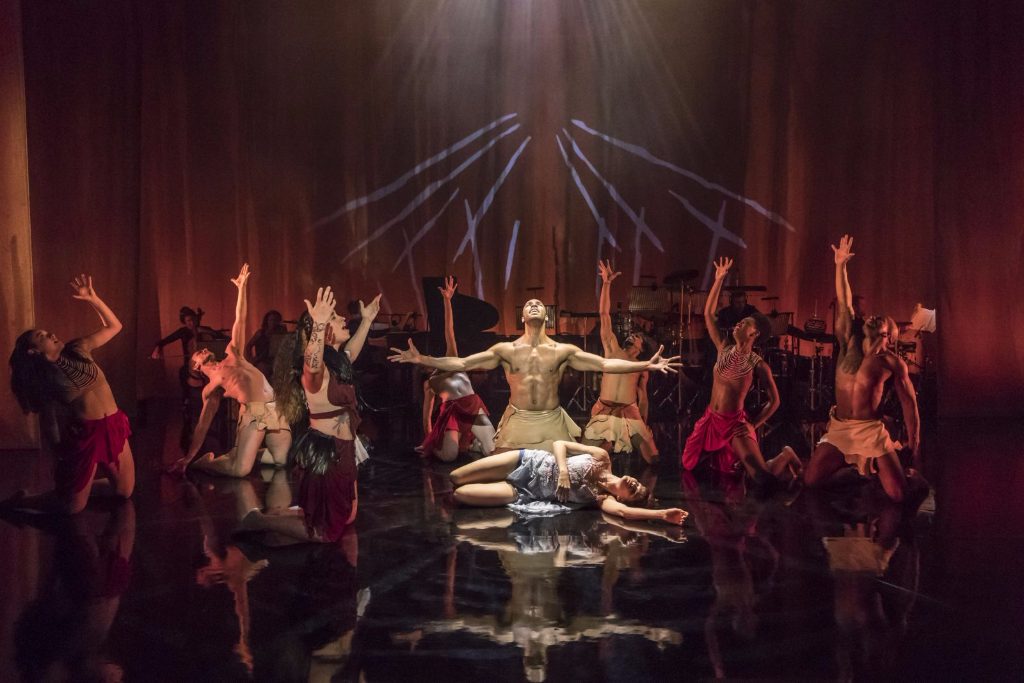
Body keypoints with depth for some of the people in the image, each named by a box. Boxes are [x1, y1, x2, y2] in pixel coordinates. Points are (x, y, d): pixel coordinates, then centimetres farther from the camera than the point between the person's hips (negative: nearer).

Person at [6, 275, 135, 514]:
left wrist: (92, 298, -2)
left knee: (124, 491, 13)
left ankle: (80, 486, 35)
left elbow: (114, 326, 8)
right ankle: (18, 502, 25)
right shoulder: (42, 379, -6)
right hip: (85, 434, -5)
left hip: (114, 427, 5)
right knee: (72, 507, 3)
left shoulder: (79, 349, 5)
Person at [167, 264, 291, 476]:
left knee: (282, 461, 6)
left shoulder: (232, 355, 23)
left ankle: (247, 453, 27)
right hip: (253, 413, -4)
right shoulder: (210, 389, 13)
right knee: (240, 470, -18)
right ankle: (204, 462, 9)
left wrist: (242, 287, 17)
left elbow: (240, 319, 20)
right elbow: (203, 424, 13)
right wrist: (188, 458, 8)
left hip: (276, 410, 4)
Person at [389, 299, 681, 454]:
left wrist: (646, 365, -13)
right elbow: (461, 364, 0)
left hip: (552, 423, 0)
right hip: (517, 423, 0)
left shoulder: (564, 351, 1)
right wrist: (422, 359, -9)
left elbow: (605, 364, -3)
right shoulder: (505, 350, 2)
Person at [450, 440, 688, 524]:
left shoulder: (603, 498, -13)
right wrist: (563, 469, -23)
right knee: (455, 477, -2)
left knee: (460, 494, -12)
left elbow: (623, 511, -35)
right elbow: (558, 443, -4)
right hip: (529, 462, 1)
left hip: (525, 492, -1)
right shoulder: (602, 458, -8)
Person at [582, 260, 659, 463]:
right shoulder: (613, 349, 11)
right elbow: (604, 314, 5)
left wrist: (644, 425, 16)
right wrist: (607, 283, 0)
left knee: (652, 458, -1)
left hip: (630, 414, 2)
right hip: (603, 412, -2)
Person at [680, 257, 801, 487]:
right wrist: (719, 280, 0)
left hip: (735, 424, -6)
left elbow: (775, 400, -3)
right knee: (688, 465, 12)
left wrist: (753, 426, -4)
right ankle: (729, 457, 36)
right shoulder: (724, 349, 3)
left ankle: (785, 456, 17)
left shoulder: (758, 365, -10)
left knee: (763, 479, -17)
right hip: (710, 419, 6)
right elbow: (708, 314, 3)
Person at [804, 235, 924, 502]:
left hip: (870, 431, -3)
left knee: (899, 495, -12)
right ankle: (848, 462, 25)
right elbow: (844, 305, -1)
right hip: (837, 428, 3)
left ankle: (913, 474, 26)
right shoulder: (849, 344, 4)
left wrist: (915, 451, -5)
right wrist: (840, 265, -6)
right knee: (810, 482, -4)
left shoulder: (892, 362, -3)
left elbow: (909, 403, -1)